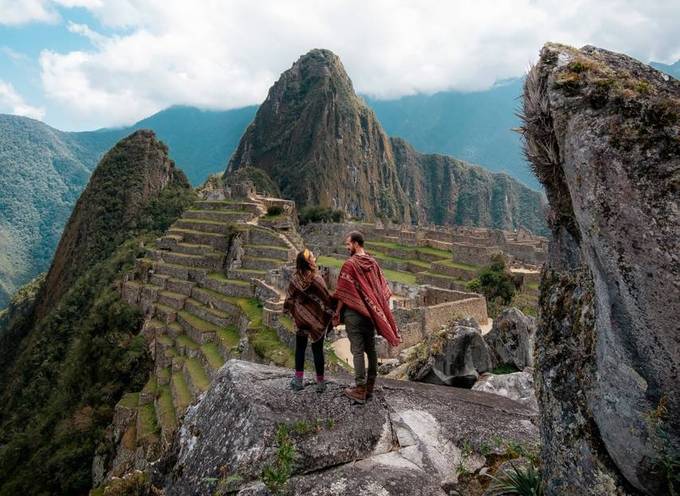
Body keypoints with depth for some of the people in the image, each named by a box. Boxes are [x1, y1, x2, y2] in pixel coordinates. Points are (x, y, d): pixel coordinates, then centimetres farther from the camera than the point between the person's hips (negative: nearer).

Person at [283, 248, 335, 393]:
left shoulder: (295, 279, -6)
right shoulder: (316, 278, -16)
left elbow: (289, 298, 3)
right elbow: (327, 298, -11)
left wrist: (288, 310, 21)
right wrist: (332, 311, 4)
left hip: (301, 320, 3)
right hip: (317, 319, -3)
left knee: (300, 349, 15)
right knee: (318, 350, 6)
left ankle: (299, 380, 19)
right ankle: (320, 382, 14)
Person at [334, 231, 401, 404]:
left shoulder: (349, 264, -13)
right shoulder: (373, 263, 6)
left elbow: (342, 294, -12)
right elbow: (382, 289, 9)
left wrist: (337, 314, -5)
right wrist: (375, 309, 16)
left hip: (354, 312, -6)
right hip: (370, 312, 6)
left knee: (357, 350, -2)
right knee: (370, 349, 12)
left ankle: (360, 390, 3)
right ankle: (370, 386, 21)